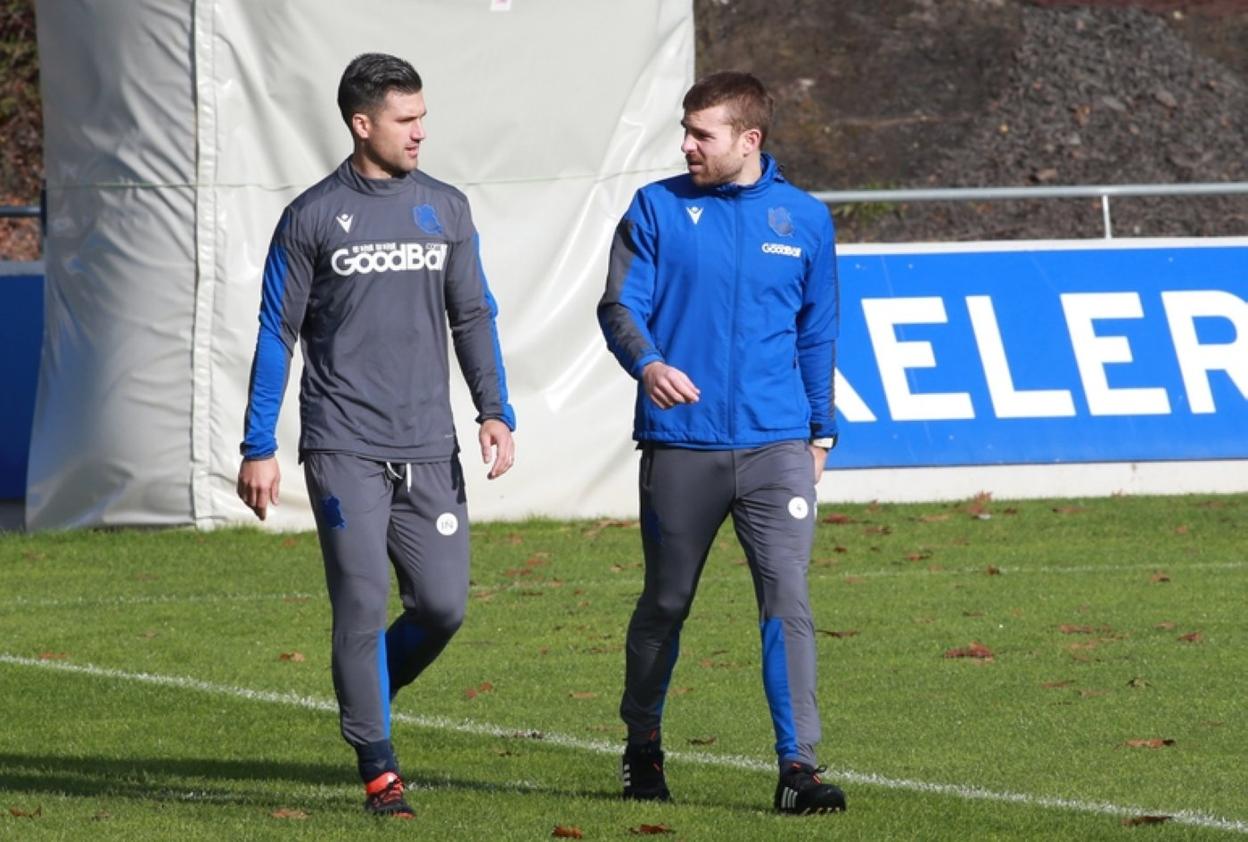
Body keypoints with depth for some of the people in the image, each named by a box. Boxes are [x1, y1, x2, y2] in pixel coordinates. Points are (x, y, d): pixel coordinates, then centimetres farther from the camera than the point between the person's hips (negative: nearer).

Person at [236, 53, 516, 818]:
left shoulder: (445, 208, 10)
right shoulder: (313, 217, 0)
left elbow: (473, 317, 12)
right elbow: (276, 337, 3)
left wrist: (495, 411, -2)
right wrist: (259, 450, -1)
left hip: (429, 451, 3)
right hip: (344, 450, -3)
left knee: (444, 605, -2)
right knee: (363, 605, -6)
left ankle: (365, 696, 26)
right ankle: (378, 770, 2)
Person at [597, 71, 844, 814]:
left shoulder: (805, 219, 8)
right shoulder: (657, 209, 2)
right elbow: (620, 305, -3)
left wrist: (821, 432, 15)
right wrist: (648, 362, -24)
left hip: (777, 446, 0)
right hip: (681, 445, 0)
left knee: (788, 599, -11)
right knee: (665, 605, 11)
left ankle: (799, 765, -13)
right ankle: (643, 747, 30)